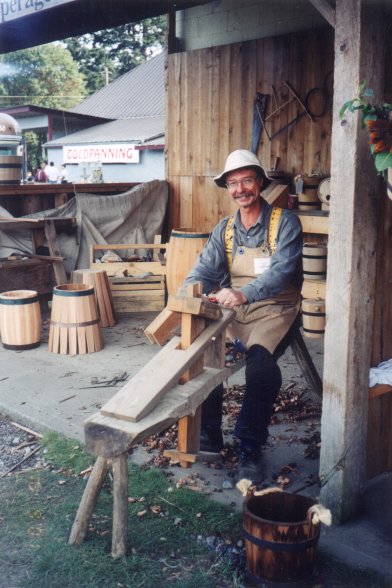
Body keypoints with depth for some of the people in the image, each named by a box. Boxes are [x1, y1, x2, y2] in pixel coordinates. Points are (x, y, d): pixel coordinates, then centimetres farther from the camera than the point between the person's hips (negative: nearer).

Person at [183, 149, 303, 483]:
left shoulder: (284, 222, -6)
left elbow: (281, 270, -22)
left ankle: (251, 449, -13)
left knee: (260, 364, -32)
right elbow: (205, 269, -1)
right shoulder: (225, 229, 11)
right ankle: (209, 436, 3)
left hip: (273, 309, -5)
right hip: (232, 308, 5)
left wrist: (244, 293, -40)